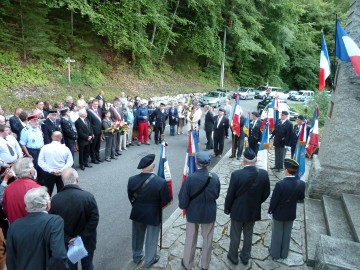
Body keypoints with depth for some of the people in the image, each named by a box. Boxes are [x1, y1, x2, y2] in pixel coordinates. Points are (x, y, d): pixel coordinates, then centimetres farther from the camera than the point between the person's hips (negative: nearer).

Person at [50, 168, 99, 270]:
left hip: (67, 243, 2)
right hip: (86, 242, -2)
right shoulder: (88, 197, -25)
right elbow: (94, 220, -23)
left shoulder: (55, 199, -17)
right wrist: (83, 237, -14)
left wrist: (67, 239, -10)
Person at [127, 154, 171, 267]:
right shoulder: (161, 182, -28)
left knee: (137, 236, 26)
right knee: (151, 238, 20)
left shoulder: (132, 180, -18)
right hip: (153, 215, -3)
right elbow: (166, 200, -17)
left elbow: (130, 197, -3)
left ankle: (136, 257, 47)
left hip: (137, 213, 3)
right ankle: (149, 260, 40)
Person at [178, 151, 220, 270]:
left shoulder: (190, 178, -25)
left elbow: (183, 199, -17)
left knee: (190, 240, 20)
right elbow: (216, 195, -1)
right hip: (209, 214, 2)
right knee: (207, 240, 22)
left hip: (193, 213, -1)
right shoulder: (215, 177, -16)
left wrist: (183, 206, 4)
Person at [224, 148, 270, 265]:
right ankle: (245, 257, 42)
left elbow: (230, 195, -16)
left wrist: (227, 208, 1)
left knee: (235, 236, 19)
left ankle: (233, 257, 38)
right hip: (254, 211, 3)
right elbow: (266, 193, -2)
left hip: (238, 211, -3)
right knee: (248, 235, 24)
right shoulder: (264, 174, -16)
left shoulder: (236, 174, -27)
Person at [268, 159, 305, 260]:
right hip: (291, 214, 4)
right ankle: (284, 253, 41)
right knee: (287, 234, 23)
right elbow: (301, 198, -1)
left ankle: (275, 254, 35)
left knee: (277, 234, 17)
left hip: (279, 214, -3)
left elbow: (274, 200, -20)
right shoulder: (301, 184, -18)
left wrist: (270, 210, -3)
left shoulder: (280, 184, -31)